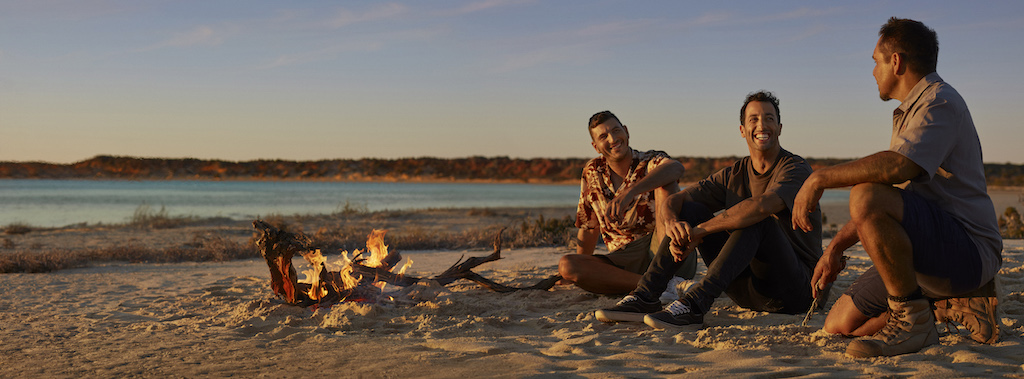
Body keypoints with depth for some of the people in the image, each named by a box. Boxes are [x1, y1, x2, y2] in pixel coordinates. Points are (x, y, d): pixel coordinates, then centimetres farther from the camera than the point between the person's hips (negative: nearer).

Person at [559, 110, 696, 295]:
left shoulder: (650, 161, -2)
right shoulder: (592, 172, 9)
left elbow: (676, 168, -30)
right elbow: (589, 227, 20)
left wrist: (629, 192, -42)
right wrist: (580, 272, 25)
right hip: (625, 263, 3)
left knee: (666, 184, -22)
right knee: (566, 265, -23)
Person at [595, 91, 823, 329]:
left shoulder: (796, 169, -10)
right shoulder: (734, 175, 10)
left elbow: (762, 206, -32)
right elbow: (672, 202, 3)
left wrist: (698, 232, -30)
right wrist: (672, 223, -22)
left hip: (795, 288, -6)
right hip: (746, 288, 6)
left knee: (755, 219, -32)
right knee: (689, 209, -4)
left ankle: (693, 305, -42)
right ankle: (643, 297, -17)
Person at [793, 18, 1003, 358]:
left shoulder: (940, 102, -11)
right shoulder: (910, 112, 23)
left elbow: (897, 166, -30)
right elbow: (883, 181, 23)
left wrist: (820, 178, -22)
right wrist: (835, 247, 16)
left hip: (968, 250, -10)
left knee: (865, 197, -33)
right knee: (839, 323, 4)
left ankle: (912, 320, -21)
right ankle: (960, 304, 9)